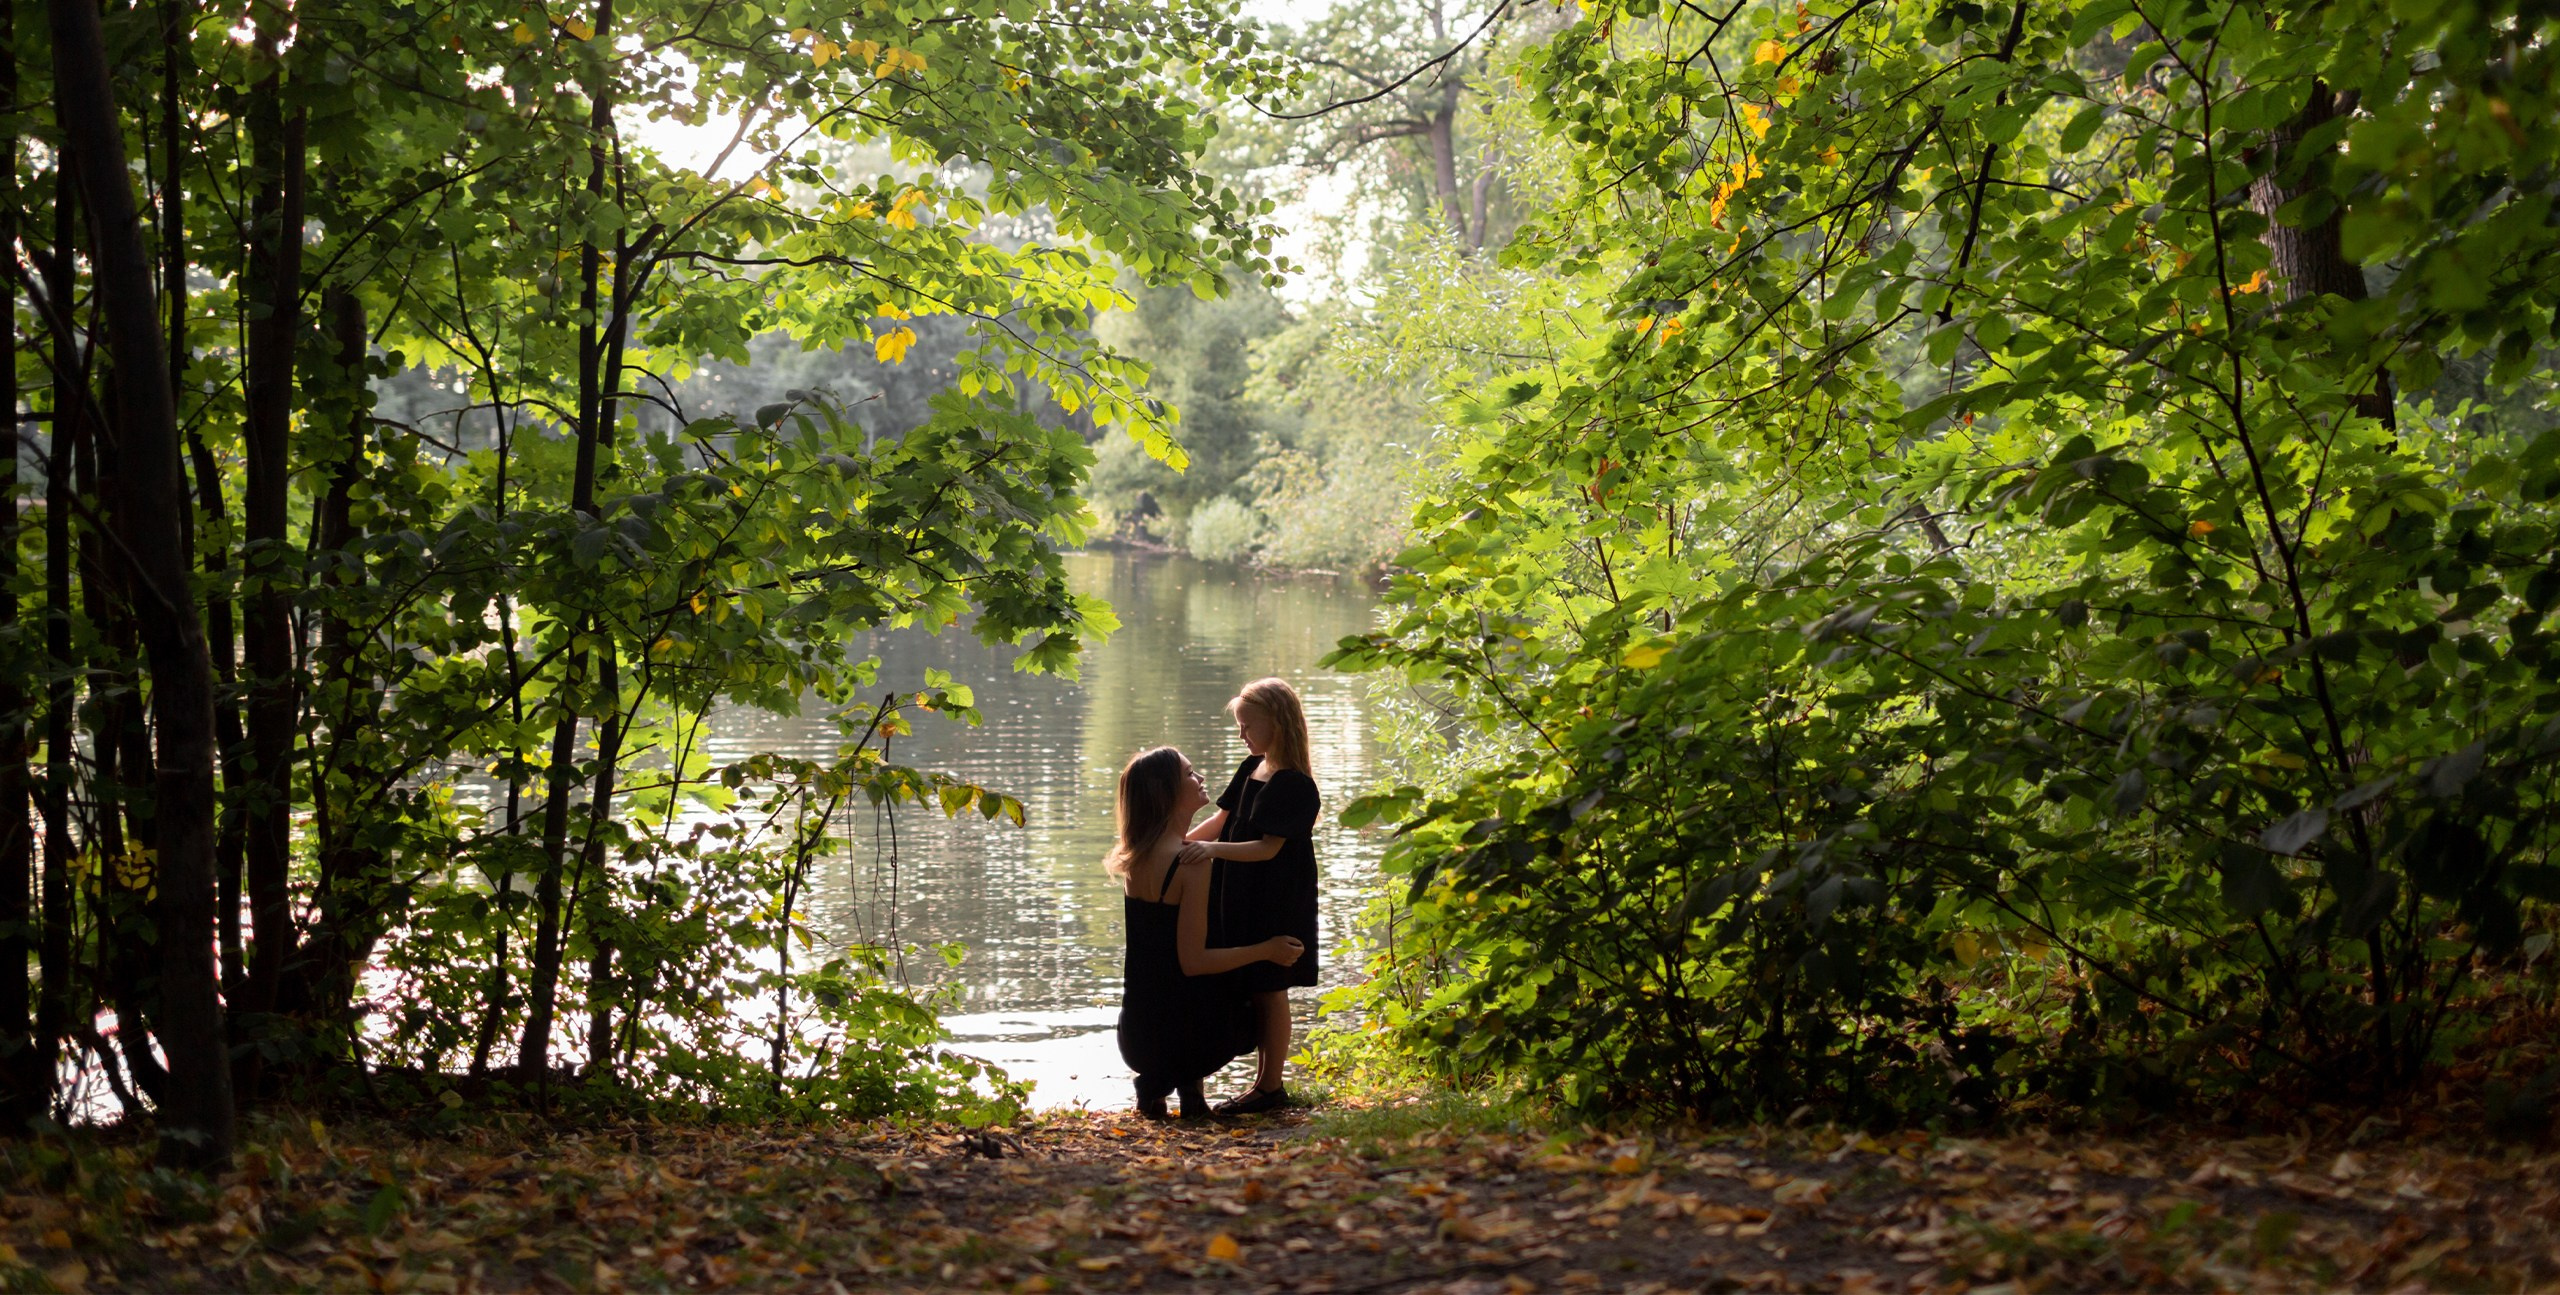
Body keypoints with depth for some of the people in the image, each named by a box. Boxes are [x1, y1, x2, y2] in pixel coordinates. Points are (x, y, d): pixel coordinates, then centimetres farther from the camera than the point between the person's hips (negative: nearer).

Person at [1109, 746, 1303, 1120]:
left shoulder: (1137, 856, 2)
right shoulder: (1192, 863, -21)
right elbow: (1193, 961, -21)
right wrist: (1266, 950, -12)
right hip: (1183, 1030, -6)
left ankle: (1155, 1082, 13)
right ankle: (1188, 1080, 5)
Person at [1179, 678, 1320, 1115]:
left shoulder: (1295, 785, -18)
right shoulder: (1250, 769, 9)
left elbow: (1268, 848, -23)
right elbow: (1222, 820, 18)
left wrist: (1214, 849, -34)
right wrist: (1182, 842, 8)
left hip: (1273, 907, -9)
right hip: (1238, 899, 9)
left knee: (1269, 991, -1)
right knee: (1251, 991, 12)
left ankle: (1270, 1086, 8)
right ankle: (1267, 1082, 21)